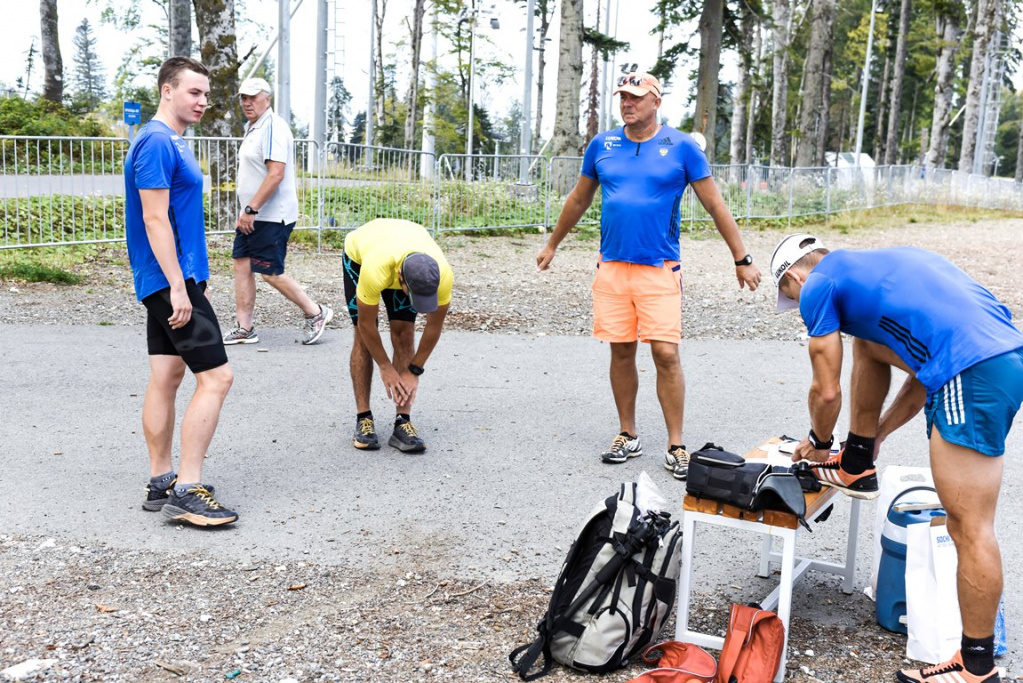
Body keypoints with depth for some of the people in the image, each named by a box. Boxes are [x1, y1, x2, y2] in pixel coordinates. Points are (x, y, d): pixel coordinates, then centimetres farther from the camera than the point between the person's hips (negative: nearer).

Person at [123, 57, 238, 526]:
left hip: (166, 281, 10)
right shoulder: (157, 143, -14)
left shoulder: (172, 142, 17)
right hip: (171, 279, -10)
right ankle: (187, 491, -7)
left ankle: (161, 483, 19)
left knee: (166, 378, 11)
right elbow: (155, 219, -20)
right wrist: (178, 287, -22)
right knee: (216, 377, -11)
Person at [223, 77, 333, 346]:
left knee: (271, 273, -6)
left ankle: (316, 313, 9)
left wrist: (250, 210, -24)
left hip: (272, 216, -10)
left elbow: (276, 174, -24)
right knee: (242, 265, 7)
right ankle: (244, 329, 13)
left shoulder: (273, 127, -15)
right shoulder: (252, 128, 17)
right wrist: (245, 211, 20)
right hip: (252, 216, 10)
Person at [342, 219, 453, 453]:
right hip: (359, 252, -2)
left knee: (404, 334, -9)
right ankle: (363, 419, 0)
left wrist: (414, 371, -15)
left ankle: (403, 422, -7)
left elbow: (434, 325, -20)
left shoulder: (442, 274, -39)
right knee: (363, 337, -9)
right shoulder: (374, 271, -47)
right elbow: (366, 323, -29)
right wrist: (385, 367, -18)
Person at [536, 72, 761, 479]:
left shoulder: (681, 147, 0)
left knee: (666, 354, -8)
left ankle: (676, 446, 2)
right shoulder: (602, 145, 8)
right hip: (612, 266, 3)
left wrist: (741, 260, 2)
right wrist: (552, 245, 26)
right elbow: (578, 200, 21)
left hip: (660, 269, -3)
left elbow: (715, 206, 3)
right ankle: (627, 436, 21)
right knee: (621, 352, 7)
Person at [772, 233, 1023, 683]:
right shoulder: (873, 266, 29)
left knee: (968, 527, -1)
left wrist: (818, 441, 28)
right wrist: (879, 433, 38)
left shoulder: (819, 285, 5)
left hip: (972, 376, -9)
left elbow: (827, 391, 8)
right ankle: (857, 465, 33)